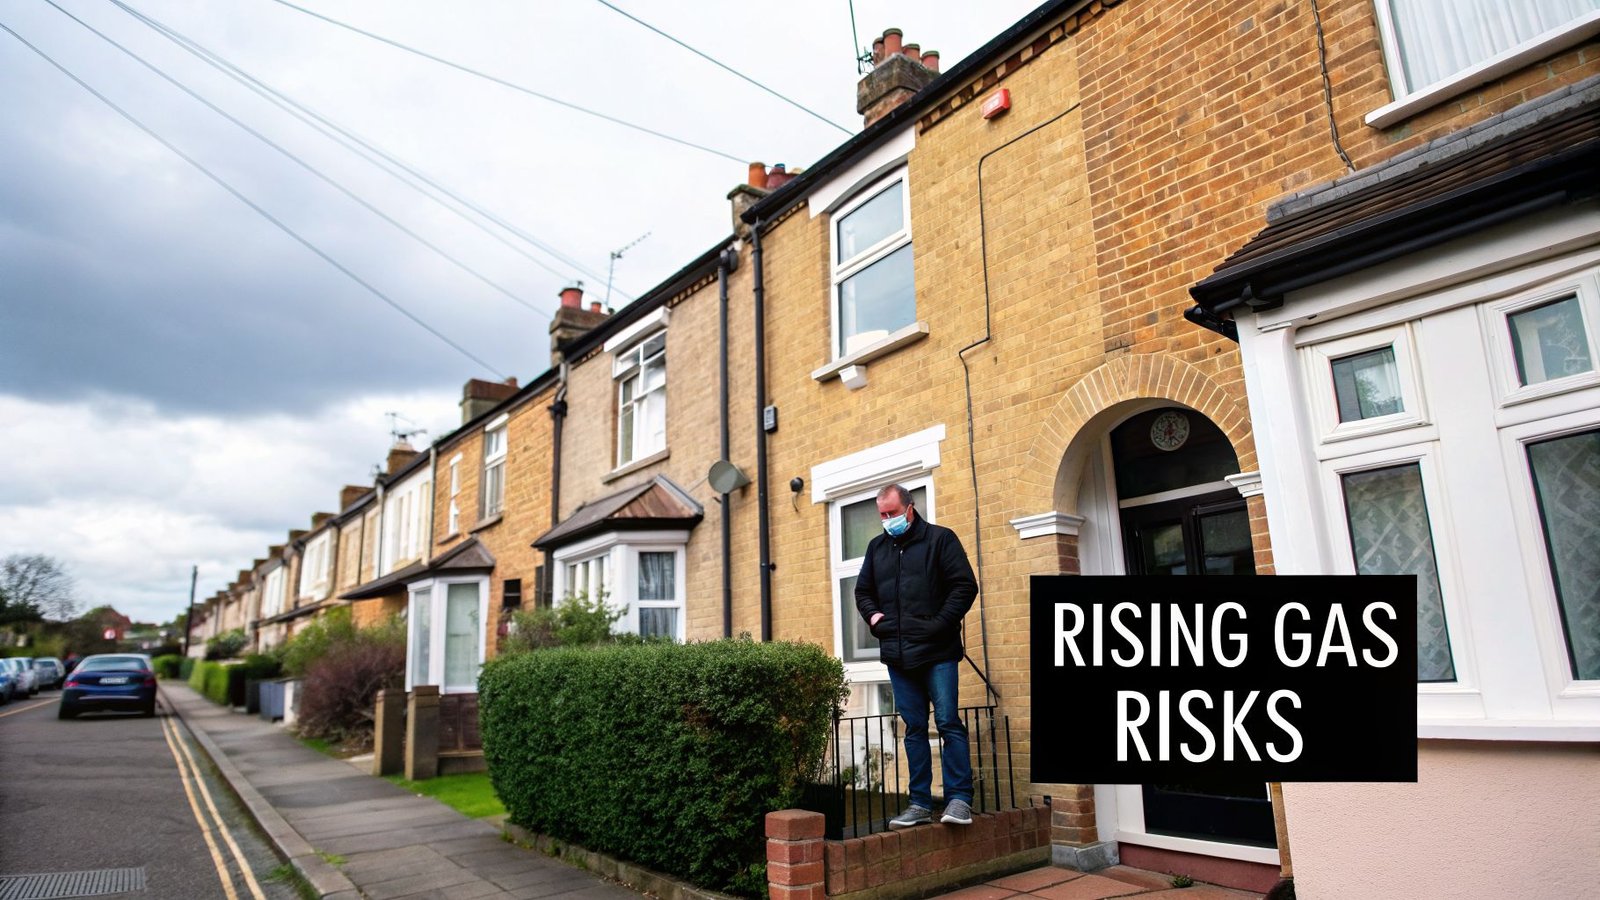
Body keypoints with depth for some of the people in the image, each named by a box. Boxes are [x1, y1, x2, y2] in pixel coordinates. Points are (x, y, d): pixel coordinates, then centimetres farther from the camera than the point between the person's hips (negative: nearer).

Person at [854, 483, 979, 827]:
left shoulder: (940, 538, -1)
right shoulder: (876, 547, 15)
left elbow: (965, 586, -7)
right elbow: (863, 591, 24)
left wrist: (940, 624, -14)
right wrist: (872, 615, 5)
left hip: (937, 652, -5)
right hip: (898, 654, 5)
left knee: (948, 723, -4)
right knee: (914, 728, 9)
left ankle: (959, 799, 5)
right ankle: (920, 803, 15)